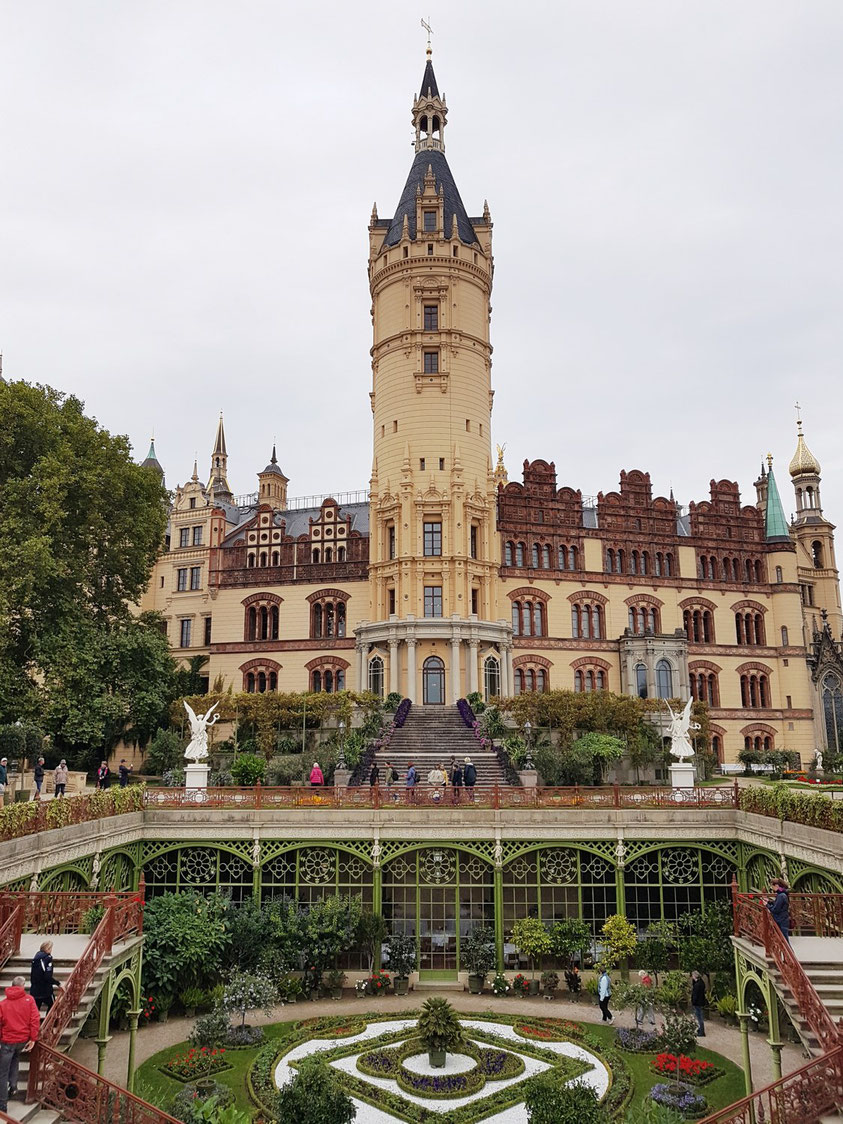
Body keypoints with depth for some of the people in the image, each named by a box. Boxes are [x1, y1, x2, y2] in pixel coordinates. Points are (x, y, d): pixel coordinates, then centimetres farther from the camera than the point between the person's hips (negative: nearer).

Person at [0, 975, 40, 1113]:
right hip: (23, 1040, 2)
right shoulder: (29, 999, -5)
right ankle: (13, 1085, 18)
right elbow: (35, 1019, -10)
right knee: (15, 1060, 32)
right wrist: (33, 1038, -4)